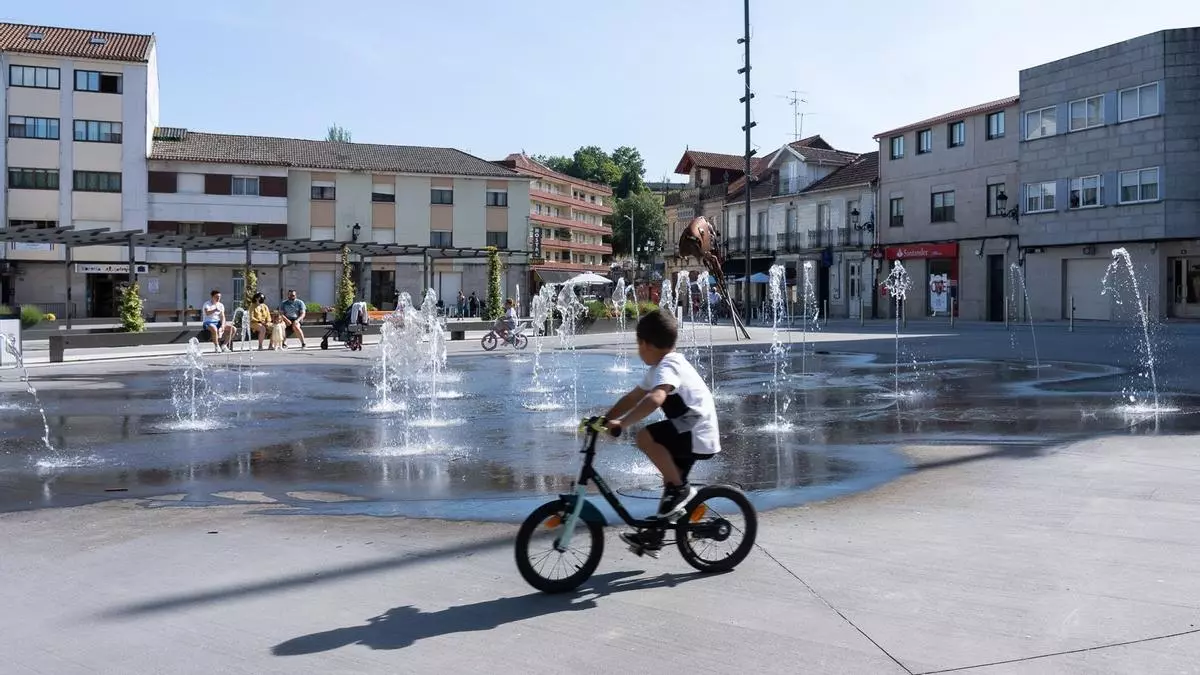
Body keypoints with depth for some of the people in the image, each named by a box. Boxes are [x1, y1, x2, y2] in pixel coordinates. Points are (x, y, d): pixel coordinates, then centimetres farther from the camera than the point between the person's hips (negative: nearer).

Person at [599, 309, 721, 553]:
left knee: (646, 437, -24)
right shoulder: (661, 367, 14)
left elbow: (655, 399, -38)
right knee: (670, 478, 18)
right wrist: (604, 419, 11)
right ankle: (654, 537, 32)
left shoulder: (667, 366, -18)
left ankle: (680, 489, -11)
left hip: (697, 434, -11)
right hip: (694, 435, 11)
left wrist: (620, 423, -39)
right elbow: (633, 397, 18)